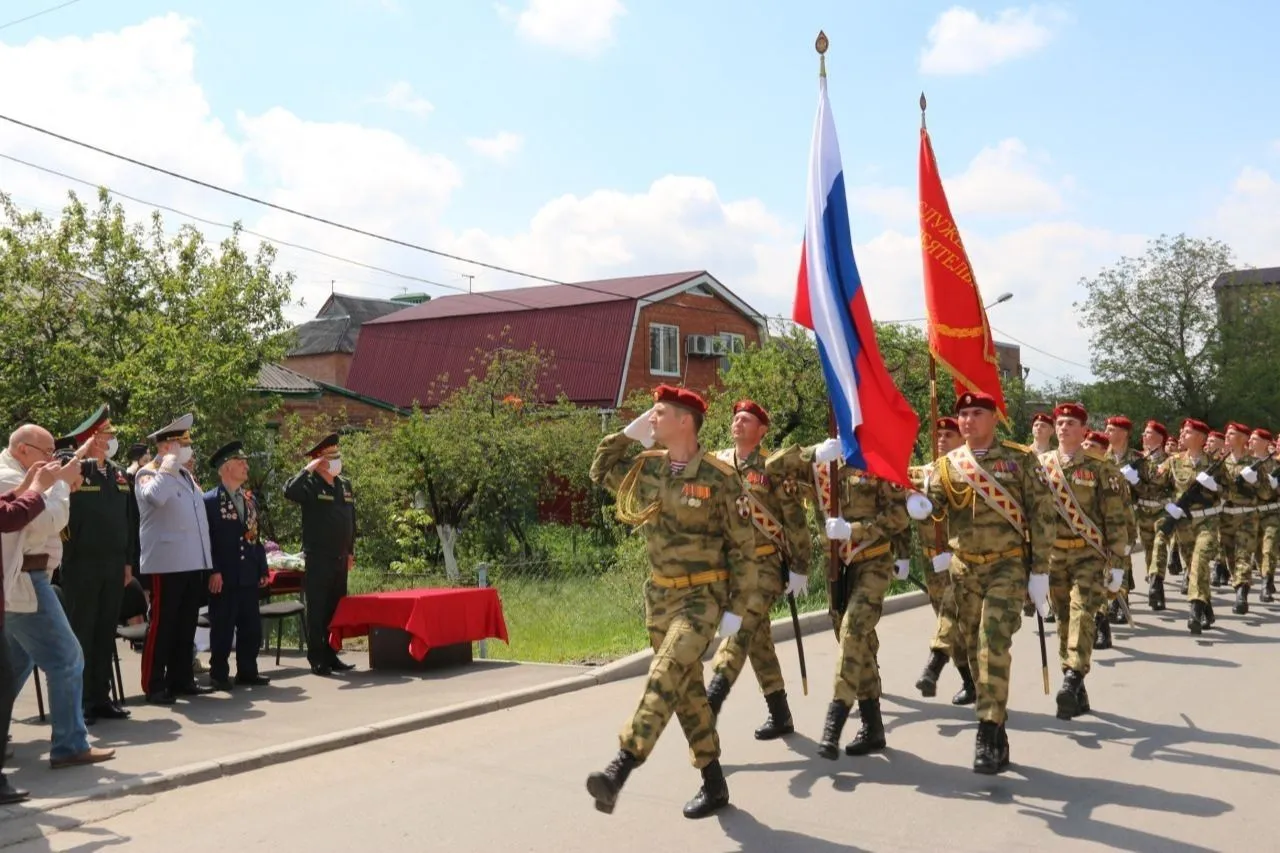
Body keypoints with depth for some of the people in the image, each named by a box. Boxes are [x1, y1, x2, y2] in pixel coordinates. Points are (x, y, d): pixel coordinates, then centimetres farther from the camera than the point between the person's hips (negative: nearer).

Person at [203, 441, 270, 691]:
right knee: (222, 629, 2)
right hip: (224, 578, -6)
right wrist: (213, 572, -16)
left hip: (249, 577, 6)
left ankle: (247, 672, 21)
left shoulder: (250, 499, 14)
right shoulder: (209, 501, -7)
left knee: (251, 628, 10)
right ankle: (219, 675, 13)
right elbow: (206, 540, -10)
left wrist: (263, 569, 12)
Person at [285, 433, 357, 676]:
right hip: (318, 559, -6)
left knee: (336, 609, 11)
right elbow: (290, 491, -29)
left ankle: (331, 656, 20)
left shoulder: (345, 485, 13)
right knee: (317, 610, -1)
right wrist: (308, 469, -22)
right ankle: (317, 660, 5)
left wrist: (351, 551, 18)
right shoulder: (311, 485, -7)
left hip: (340, 558, 6)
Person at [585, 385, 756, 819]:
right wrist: (627, 433, 6)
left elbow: (742, 546, -9)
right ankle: (713, 784, 22)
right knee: (687, 688, 11)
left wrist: (738, 607, -11)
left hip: (703, 595, -6)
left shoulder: (718, 477, -13)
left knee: (665, 678, -23)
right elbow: (600, 472, 21)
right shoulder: (645, 466, 3)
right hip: (659, 594, 7)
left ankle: (619, 769, -31)